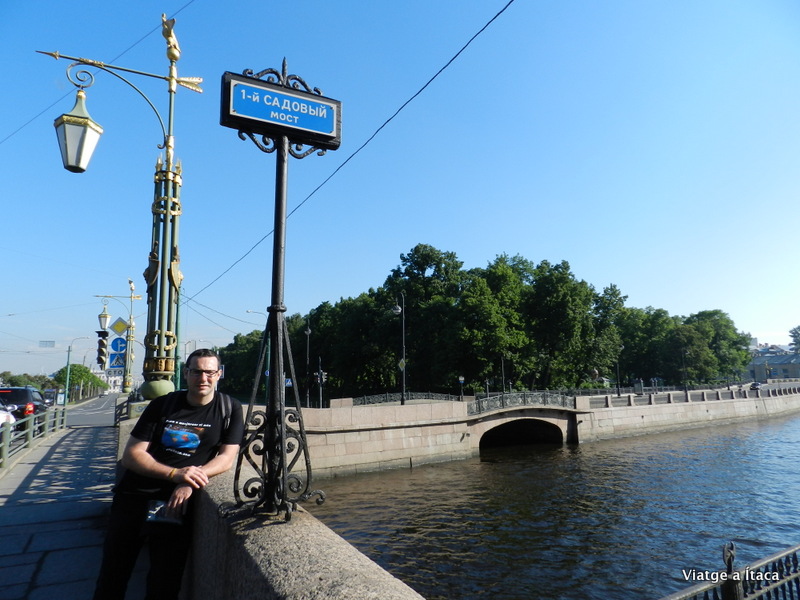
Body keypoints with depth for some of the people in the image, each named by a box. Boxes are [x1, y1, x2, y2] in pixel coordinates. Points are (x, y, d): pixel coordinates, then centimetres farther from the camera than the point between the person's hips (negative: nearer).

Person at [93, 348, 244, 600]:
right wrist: (174, 473, -18)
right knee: (112, 575, 7)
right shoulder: (162, 404, 2)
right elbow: (130, 455, -1)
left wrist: (189, 482, -21)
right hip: (135, 494, 2)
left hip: (177, 501, -1)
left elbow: (227, 458, -4)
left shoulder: (229, 409, -1)